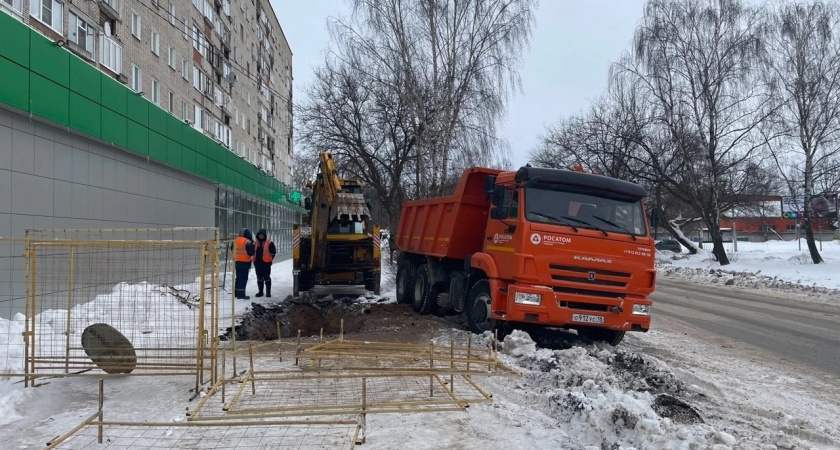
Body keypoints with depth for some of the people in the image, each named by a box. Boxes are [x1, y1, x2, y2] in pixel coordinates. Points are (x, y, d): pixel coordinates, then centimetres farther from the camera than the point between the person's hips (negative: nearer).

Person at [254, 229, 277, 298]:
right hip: (257, 263, 5)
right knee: (259, 278, 12)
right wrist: (254, 260, 10)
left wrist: (269, 259, -6)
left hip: (266, 263, -5)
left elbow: (273, 252, -4)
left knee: (267, 278, -3)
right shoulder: (256, 243, 10)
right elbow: (253, 252, 18)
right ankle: (260, 291, 20)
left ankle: (268, 292, 2)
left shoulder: (269, 243, -5)